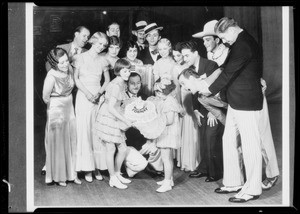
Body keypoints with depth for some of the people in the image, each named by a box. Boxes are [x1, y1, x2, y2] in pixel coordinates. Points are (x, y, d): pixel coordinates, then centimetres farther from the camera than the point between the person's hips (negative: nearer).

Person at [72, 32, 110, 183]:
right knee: (84, 132, -3)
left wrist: (99, 93, -5)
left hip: (98, 98, 3)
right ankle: (87, 168, 1)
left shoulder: (102, 61, 12)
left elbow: (107, 80, 12)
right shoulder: (81, 57, 2)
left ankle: (97, 167, 6)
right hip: (83, 97, -3)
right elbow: (76, 78, -2)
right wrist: (87, 93, -12)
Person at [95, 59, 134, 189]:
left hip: (115, 119, 9)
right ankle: (113, 179, 13)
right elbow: (111, 108, -22)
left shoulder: (122, 84, 9)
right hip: (107, 119, -9)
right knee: (111, 150, 1)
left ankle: (117, 174, 28)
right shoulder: (115, 85, -19)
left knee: (123, 149, 11)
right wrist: (126, 120, -18)